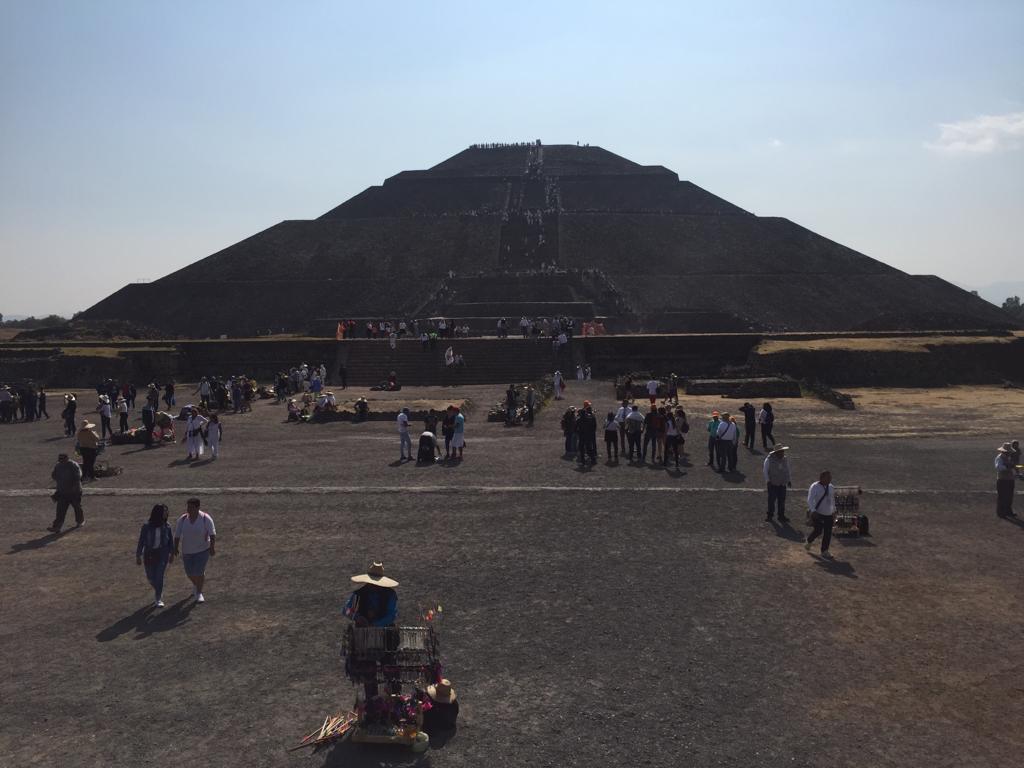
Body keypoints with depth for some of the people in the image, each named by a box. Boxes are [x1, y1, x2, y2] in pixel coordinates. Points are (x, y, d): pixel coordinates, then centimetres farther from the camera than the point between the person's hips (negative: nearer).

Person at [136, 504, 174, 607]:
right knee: (150, 577, 11)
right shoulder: (146, 526, -10)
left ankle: (158, 599, -1)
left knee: (159, 576, -12)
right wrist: (138, 556, -5)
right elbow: (141, 541, -6)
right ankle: (158, 591, 42)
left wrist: (172, 554, 12)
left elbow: (171, 540, 6)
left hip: (162, 554, -1)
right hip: (149, 554, 1)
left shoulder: (166, 526, -5)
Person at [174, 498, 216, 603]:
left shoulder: (205, 518, -13)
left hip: (203, 549, -4)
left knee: (199, 571, -10)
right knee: (189, 572, 11)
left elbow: (212, 533, -15)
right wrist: (176, 548, -5)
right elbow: (177, 535, 0)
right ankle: (196, 584, 43)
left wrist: (212, 547, -22)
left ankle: (199, 593, 7)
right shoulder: (182, 519, -4)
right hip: (187, 551, 4)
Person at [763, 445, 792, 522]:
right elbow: (765, 470, -5)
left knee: (782, 500, 6)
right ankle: (770, 515, 16)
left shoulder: (785, 460, 6)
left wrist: (789, 480, 10)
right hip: (772, 484, -4)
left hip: (782, 484, 4)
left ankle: (781, 516, 17)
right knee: (771, 499, 0)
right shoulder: (769, 459, -9)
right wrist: (767, 480, -11)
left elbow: (788, 471, 16)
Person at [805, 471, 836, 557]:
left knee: (828, 533, 2)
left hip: (828, 514, 6)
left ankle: (824, 551, 13)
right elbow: (810, 499, -18)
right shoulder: (815, 487, -11)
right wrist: (813, 510, -30)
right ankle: (809, 541, 23)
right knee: (818, 531, -8)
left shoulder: (831, 487, 10)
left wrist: (834, 509, 25)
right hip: (818, 513, -6)